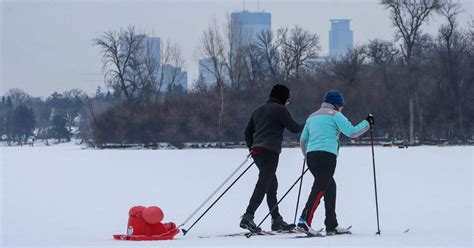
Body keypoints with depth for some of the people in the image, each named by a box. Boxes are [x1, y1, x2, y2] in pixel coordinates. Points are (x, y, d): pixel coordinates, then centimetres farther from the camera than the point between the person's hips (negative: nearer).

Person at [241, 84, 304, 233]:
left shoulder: (258, 110, 21)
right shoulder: (280, 109, -2)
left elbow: (247, 133, 22)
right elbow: (294, 128, -4)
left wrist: (251, 148, 31)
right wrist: (306, 126, 14)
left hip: (256, 150, 8)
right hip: (270, 151, -8)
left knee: (272, 185, 14)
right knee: (262, 186, -13)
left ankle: (276, 220, 15)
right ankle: (248, 217, -23)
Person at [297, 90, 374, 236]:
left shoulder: (312, 117, 24)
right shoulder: (335, 115, 4)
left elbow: (303, 141, 26)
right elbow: (352, 132, -2)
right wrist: (367, 123, 12)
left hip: (311, 156, 8)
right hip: (326, 156, -8)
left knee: (330, 186, 18)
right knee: (319, 188, -15)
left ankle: (332, 226, 15)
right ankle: (305, 220, -32)